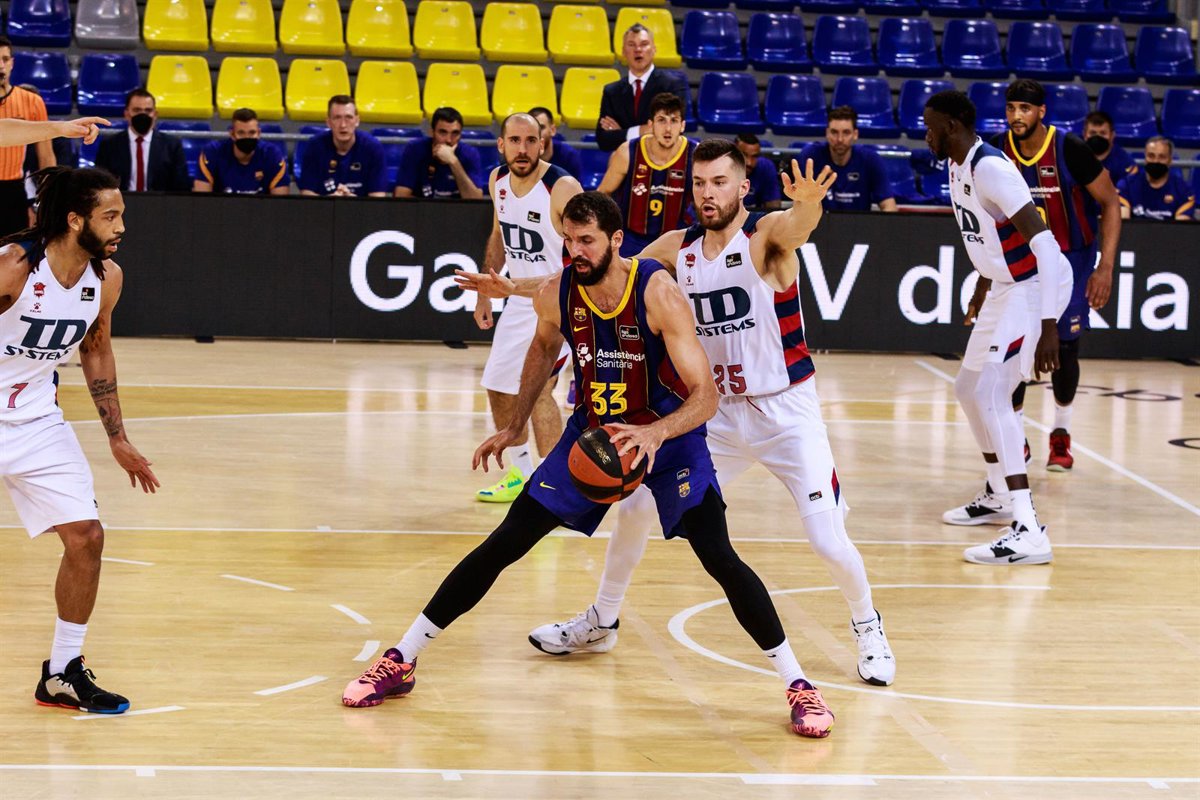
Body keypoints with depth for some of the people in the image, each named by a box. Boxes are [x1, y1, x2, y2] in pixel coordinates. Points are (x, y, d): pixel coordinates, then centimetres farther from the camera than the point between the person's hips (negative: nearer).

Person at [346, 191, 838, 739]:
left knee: (718, 557, -19)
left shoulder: (659, 293, -27)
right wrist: (516, 426, 14)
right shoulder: (557, 295, -14)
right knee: (504, 543, -1)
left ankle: (797, 684, -5)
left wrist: (655, 433, -46)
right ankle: (401, 661, 8)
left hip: (670, 436, -3)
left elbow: (705, 396, -28)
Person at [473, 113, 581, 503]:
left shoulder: (563, 188, -22)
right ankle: (520, 475, 34)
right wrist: (484, 292, 18)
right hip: (520, 301, 8)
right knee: (498, 387, 15)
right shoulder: (498, 180, 0)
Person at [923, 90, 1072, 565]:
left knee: (989, 396, -18)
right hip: (1008, 287, 10)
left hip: (1037, 287, -10)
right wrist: (983, 288, 35)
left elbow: (1044, 243, -28)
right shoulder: (957, 168, 7)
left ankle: (1028, 533, -22)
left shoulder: (990, 169, -23)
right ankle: (1001, 496, 39)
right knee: (970, 390, 19)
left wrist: (1048, 325, -32)